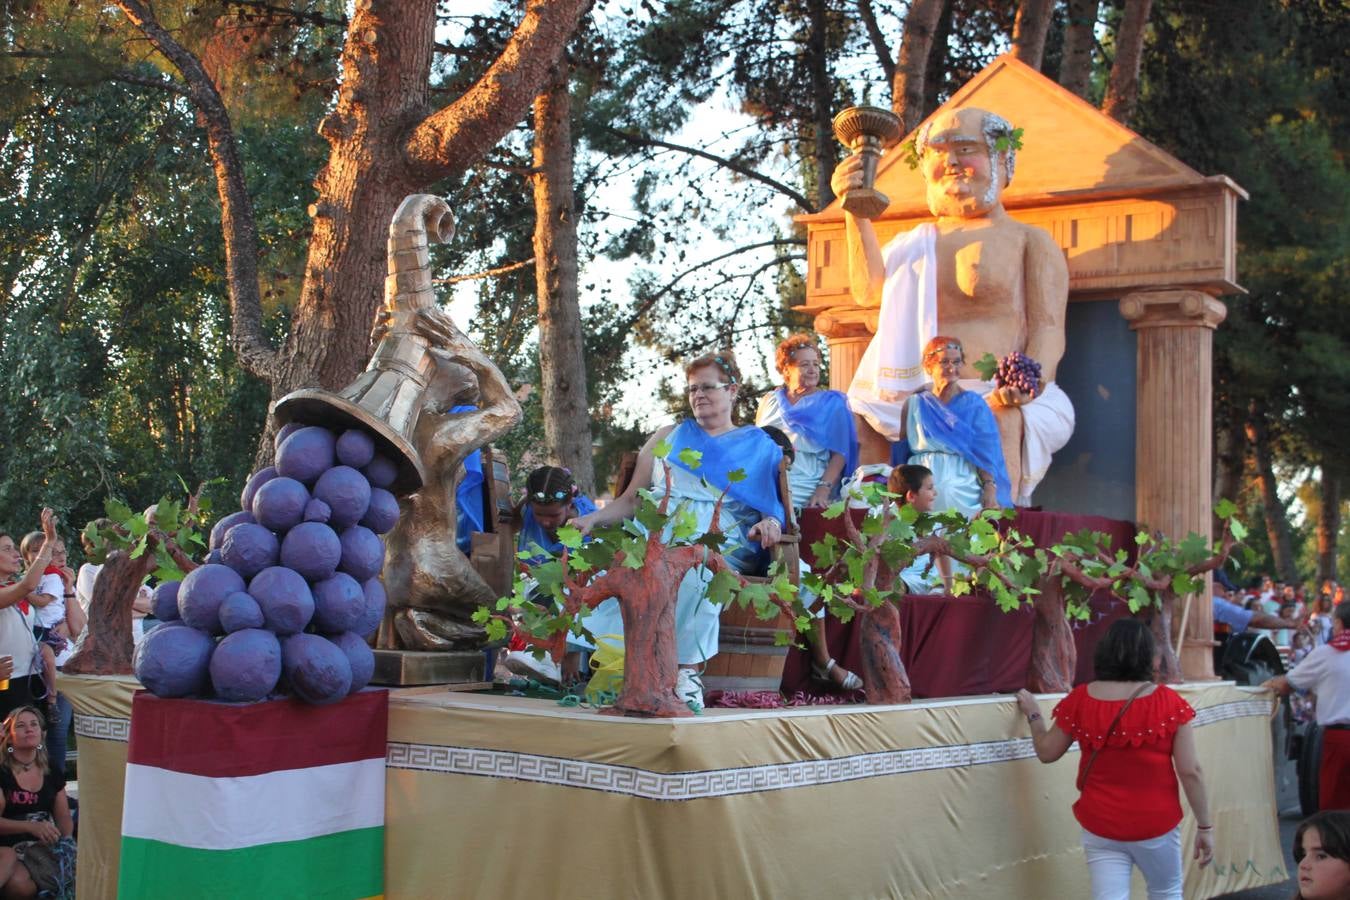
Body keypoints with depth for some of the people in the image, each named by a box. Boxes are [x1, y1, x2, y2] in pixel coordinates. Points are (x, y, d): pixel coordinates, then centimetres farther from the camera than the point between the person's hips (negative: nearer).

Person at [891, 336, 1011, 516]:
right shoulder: (914, 404, 14)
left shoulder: (974, 404, 10)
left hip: (963, 486, -1)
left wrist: (990, 490, -11)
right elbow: (902, 452, 15)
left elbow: (986, 455, 3)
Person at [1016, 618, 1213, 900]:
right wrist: (1205, 826, 0)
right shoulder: (1168, 701, -11)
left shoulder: (1080, 699, -7)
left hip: (1100, 826, 1)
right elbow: (1190, 771, -10)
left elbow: (1046, 752, 5)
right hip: (1156, 824, -1)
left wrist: (1032, 713, 22)